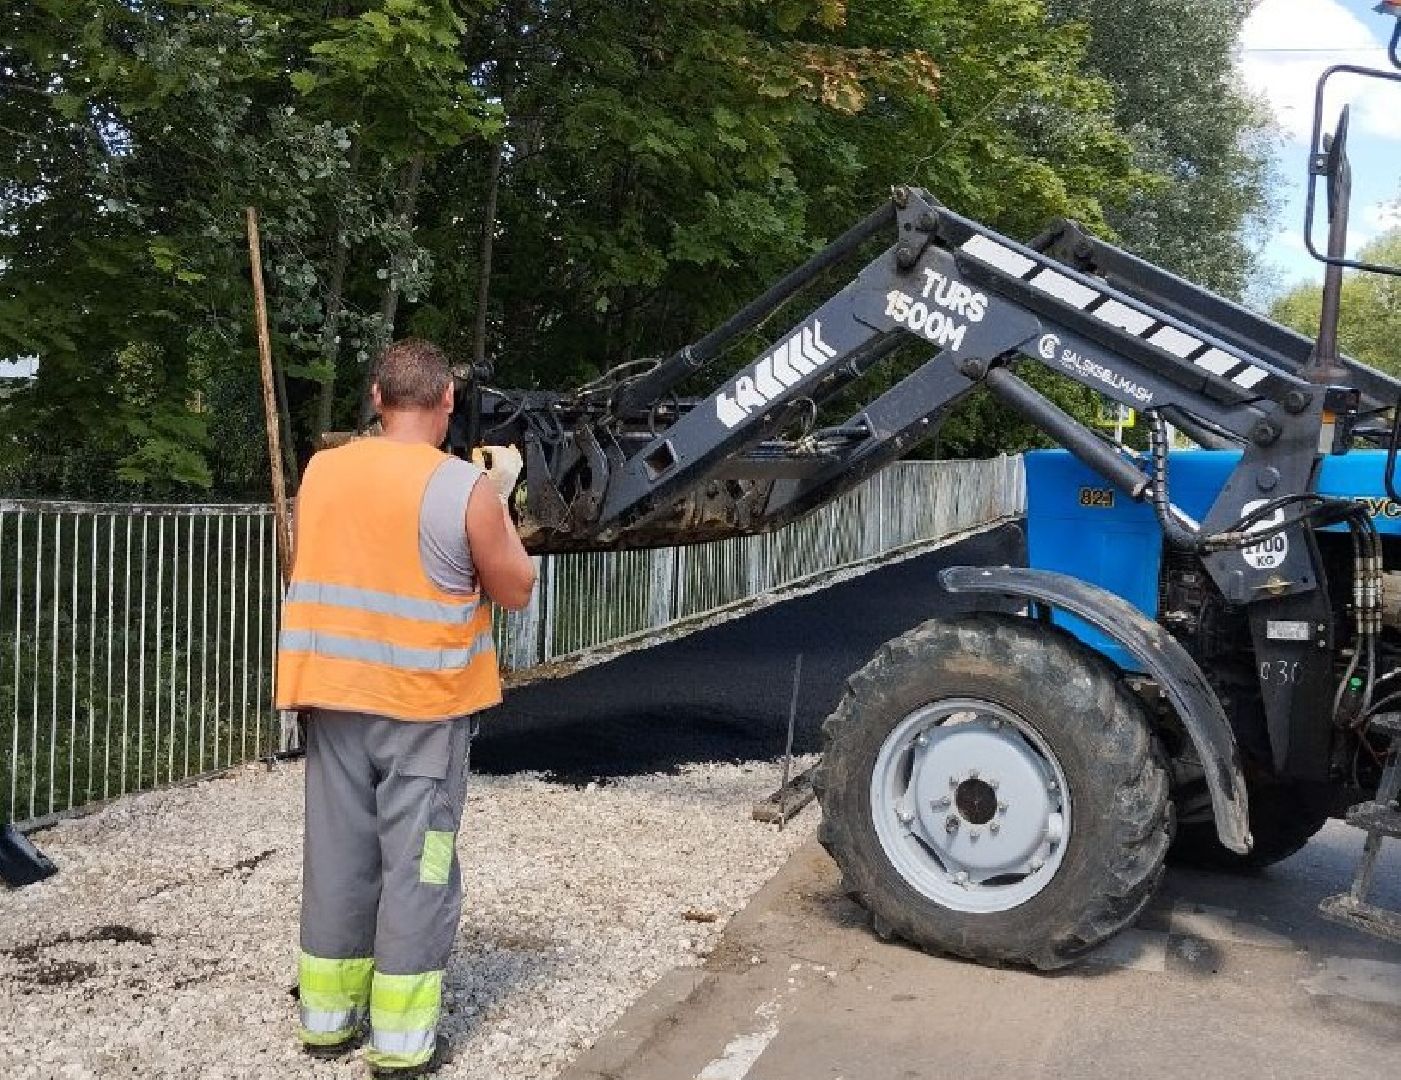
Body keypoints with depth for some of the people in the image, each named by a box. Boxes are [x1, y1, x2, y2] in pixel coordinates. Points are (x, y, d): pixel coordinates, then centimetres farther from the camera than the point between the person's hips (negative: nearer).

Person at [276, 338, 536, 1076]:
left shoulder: (321, 472, 1)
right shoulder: (467, 489, -13)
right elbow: (514, 591, -2)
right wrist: (501, 495, 7)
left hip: (332, 696, 5)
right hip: (425, 704, -4)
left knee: (339, 854, 14)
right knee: (416, 863, 4)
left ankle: (327, 1014, 25)